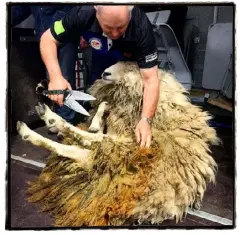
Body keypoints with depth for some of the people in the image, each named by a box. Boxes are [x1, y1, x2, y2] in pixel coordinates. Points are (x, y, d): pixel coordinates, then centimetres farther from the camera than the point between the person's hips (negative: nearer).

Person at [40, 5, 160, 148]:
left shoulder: (141, 27, -38)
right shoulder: (84, 14, -35)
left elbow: (151, 78, -38)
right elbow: (48, 39, -25)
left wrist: (146, 119, -50)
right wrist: (55, 76, -41)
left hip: (130, 65, 0)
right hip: (98, 58, 1)